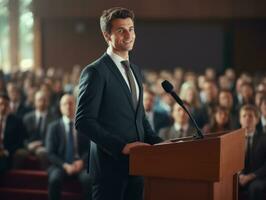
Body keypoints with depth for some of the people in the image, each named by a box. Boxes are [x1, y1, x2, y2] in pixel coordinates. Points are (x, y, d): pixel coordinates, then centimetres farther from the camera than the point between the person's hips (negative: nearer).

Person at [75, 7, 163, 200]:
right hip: (110, 164, -7)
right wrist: (121, 146, -21)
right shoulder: (95, 72, -10)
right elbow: (84, 121, -17)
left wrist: (156, 142, 5)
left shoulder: (135, 70, 16)